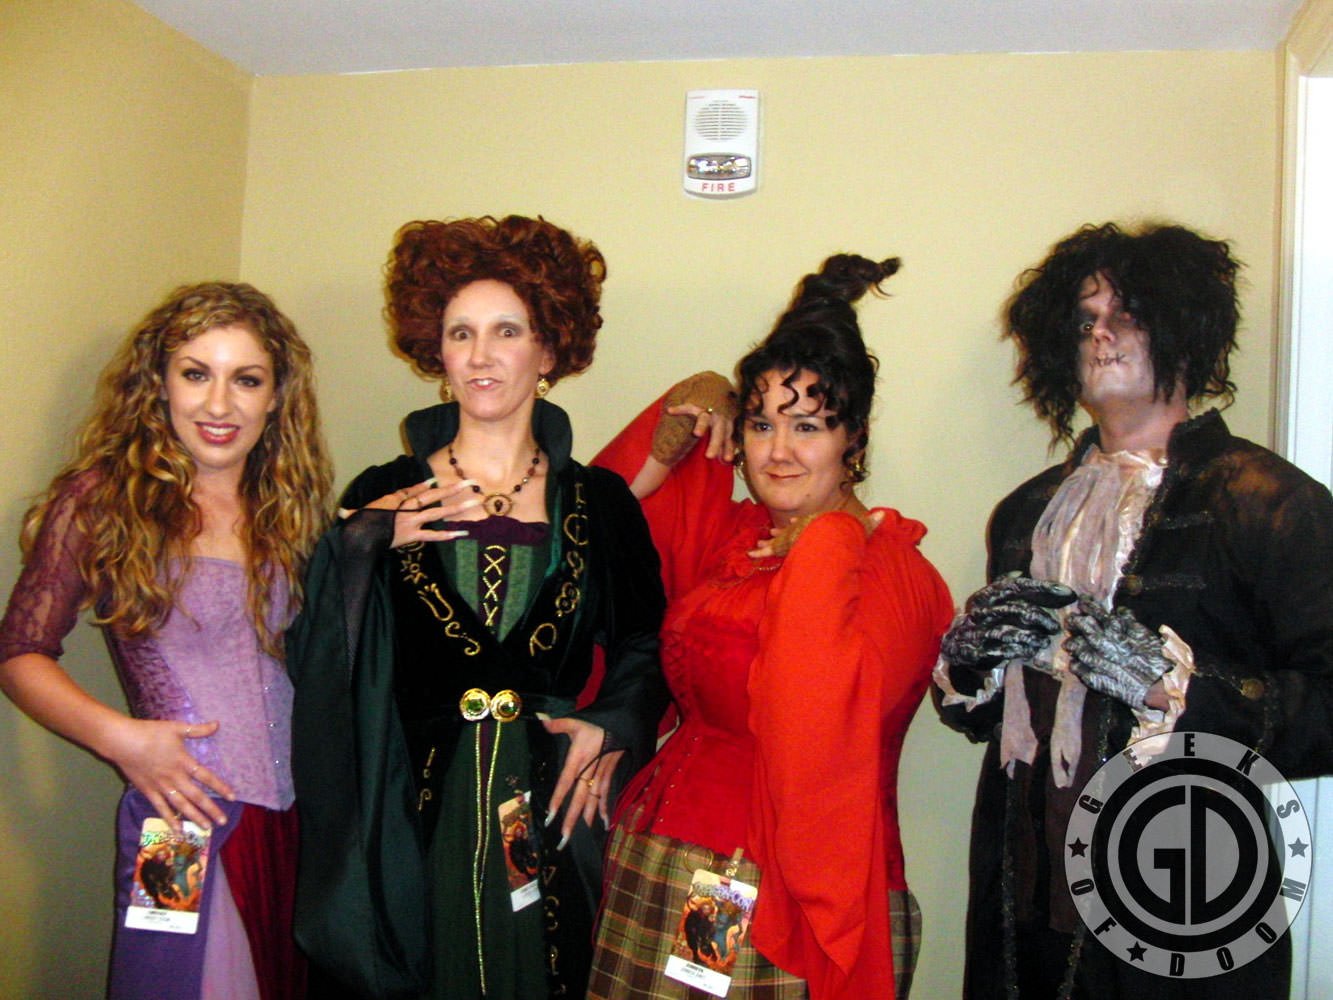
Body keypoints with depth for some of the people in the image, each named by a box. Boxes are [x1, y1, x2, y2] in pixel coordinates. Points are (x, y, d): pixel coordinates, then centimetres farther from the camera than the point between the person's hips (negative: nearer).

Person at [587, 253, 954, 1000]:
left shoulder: (897, 575, -12)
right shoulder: (722, 532, 8)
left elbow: (816, 721, -28)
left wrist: (818, 548, -20)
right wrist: (686, 415, 4)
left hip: (789, 903, -5)